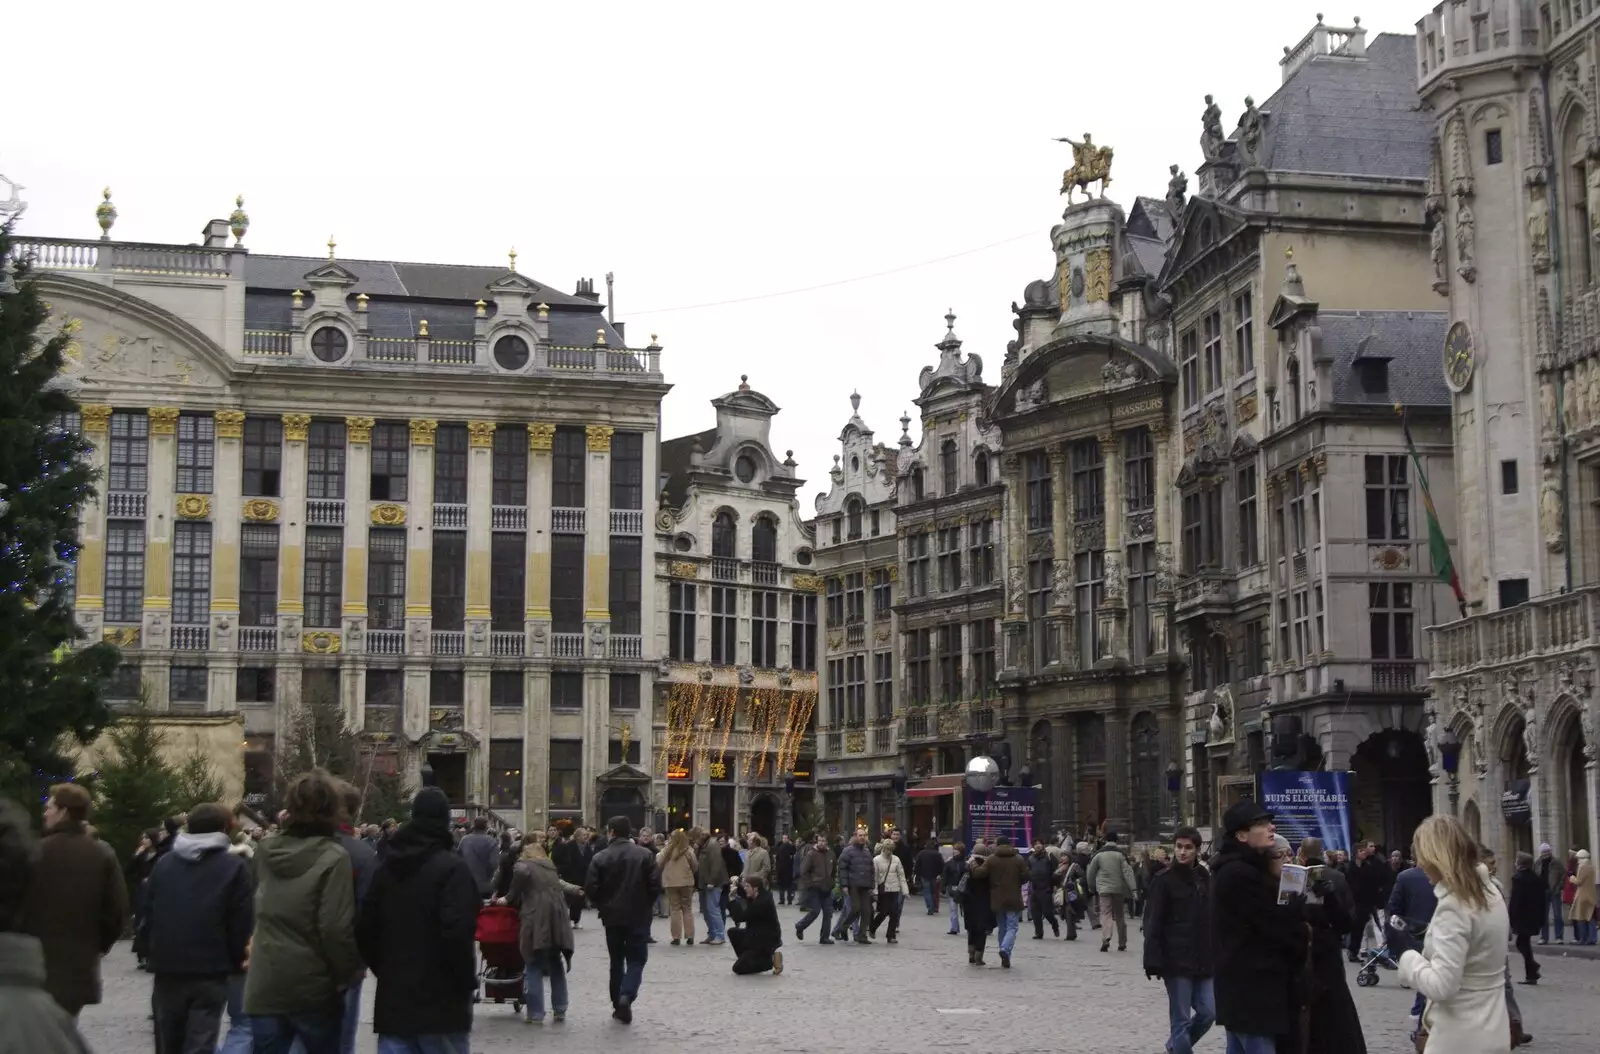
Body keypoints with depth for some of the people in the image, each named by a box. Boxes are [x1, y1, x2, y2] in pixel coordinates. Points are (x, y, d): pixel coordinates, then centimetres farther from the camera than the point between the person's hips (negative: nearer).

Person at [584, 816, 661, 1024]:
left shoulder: (601, 857, -6)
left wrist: (603, 906, 9)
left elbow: (591, 888, -9)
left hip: (612, 916, 1)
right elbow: (655, 884, -8)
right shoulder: (644, 854, -6)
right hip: (639, 916, -1)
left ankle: (618, 1004, 15)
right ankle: (627, 995, -18)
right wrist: (645, 904, 9)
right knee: (636, 959, 5)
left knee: (617, 960, 14)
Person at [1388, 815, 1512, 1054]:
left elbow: (1441, 987, -24)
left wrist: (1406, 950, -11)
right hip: (1490, 1031, 9)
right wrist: (1421, 947, 11)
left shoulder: (1452, 905, -19)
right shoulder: (1489, 892, 8)